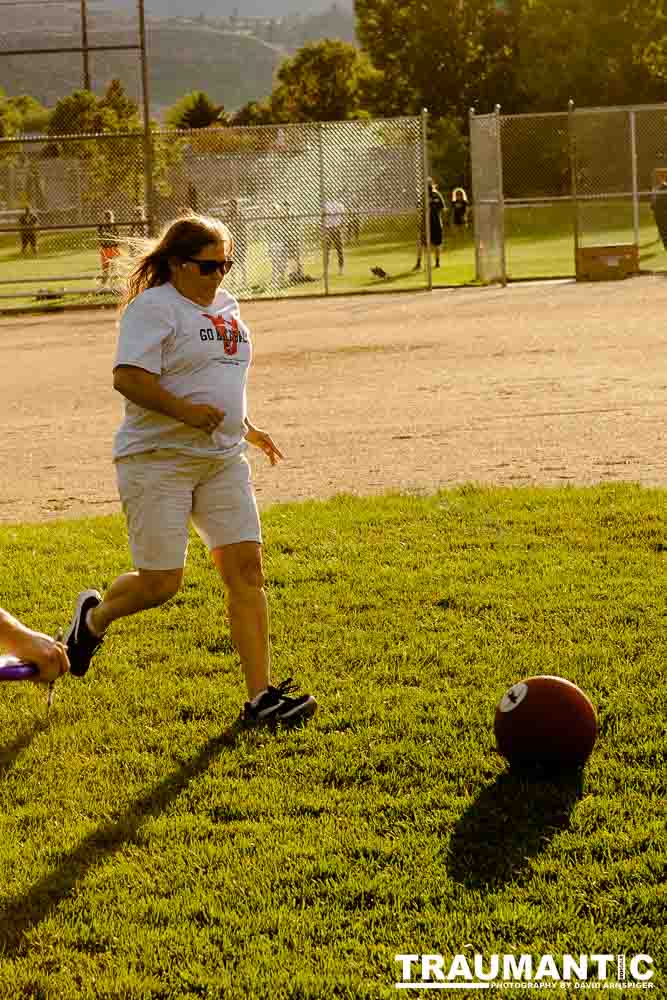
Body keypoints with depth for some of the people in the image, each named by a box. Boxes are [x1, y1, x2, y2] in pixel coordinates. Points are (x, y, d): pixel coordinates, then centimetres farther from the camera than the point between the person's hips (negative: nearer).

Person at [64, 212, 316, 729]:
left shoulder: (226, 307, 16)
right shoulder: (153, 307, -10)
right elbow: (128, 378, -20)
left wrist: (246, 428, 23)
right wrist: (185, 412, -27)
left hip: (223, 459, 7)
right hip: (157, 459, -7)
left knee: (247, 568, -4)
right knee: (161, 582, -5)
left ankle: (261, 696, -3)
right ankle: (94, 616, 28)